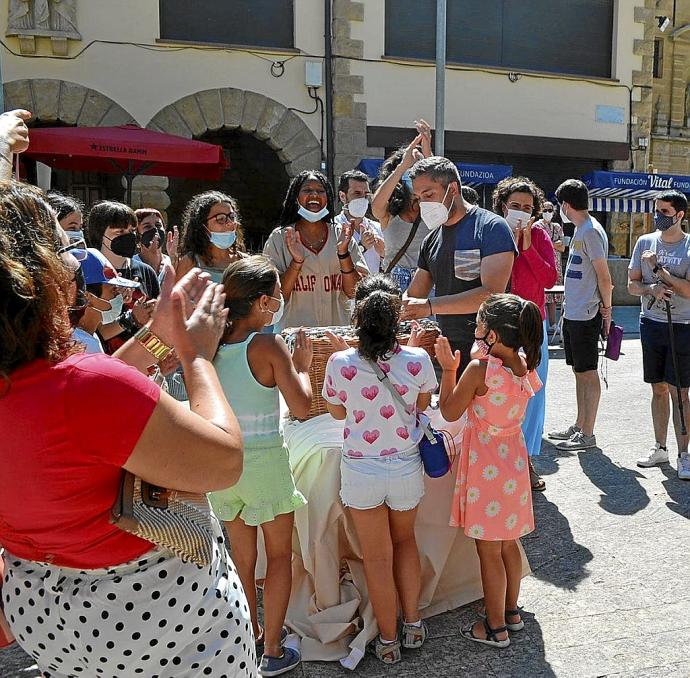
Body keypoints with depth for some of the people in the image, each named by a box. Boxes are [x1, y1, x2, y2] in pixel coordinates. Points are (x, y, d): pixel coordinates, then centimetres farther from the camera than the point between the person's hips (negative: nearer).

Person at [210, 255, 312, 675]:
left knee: (242, 557, 20)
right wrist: (302, 365, -1)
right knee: (280, 554, 13)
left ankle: (251, 635, 36)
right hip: (264, 461, -5)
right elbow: (301, 407, -17)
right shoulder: (268, 346, -18)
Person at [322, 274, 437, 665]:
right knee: (405, 539, 27)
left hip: (361, 472, -1)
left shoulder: (341, 364, -18)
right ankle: (413, 623, 36)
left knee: (377, 556, 16)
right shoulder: (417, 360, -17)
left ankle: (389, 641, 30)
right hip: (407, 470, 1)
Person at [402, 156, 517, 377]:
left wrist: (430, 306, -25)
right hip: (449, 354, 6)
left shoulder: (490, 227, -9)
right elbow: (413, 297, 17)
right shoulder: (432, 239, 14)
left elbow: (492, 294, -20)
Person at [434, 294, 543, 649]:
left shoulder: (478, 370, -26)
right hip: (514, 462, 7)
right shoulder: (527, 367, -6)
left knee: (489, 550, 8)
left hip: (485, 467, -7)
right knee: (508, 543, 22)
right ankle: (511, 611, 39)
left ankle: (495, 628, 22)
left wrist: (448, 368, -7)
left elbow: (449, 412, -13)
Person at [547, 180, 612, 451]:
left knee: (588, 373, -1)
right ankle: (579, 427, 26)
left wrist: (606, 310, -10)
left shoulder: (591, 231, -16)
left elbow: (604, 277, -17)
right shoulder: (580, 230, 15)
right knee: (579, 371, 15)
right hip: (573, 314, 10)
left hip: (586, 315, -9)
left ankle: (587, 435, 7)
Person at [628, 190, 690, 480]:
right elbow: (632, 284, 7)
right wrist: (651, 289, -13)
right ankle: (660, 448, 22)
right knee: (658, 389, 12)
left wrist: (658, 268, -15)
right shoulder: (645, 242, 6)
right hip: (651, 324, 4)